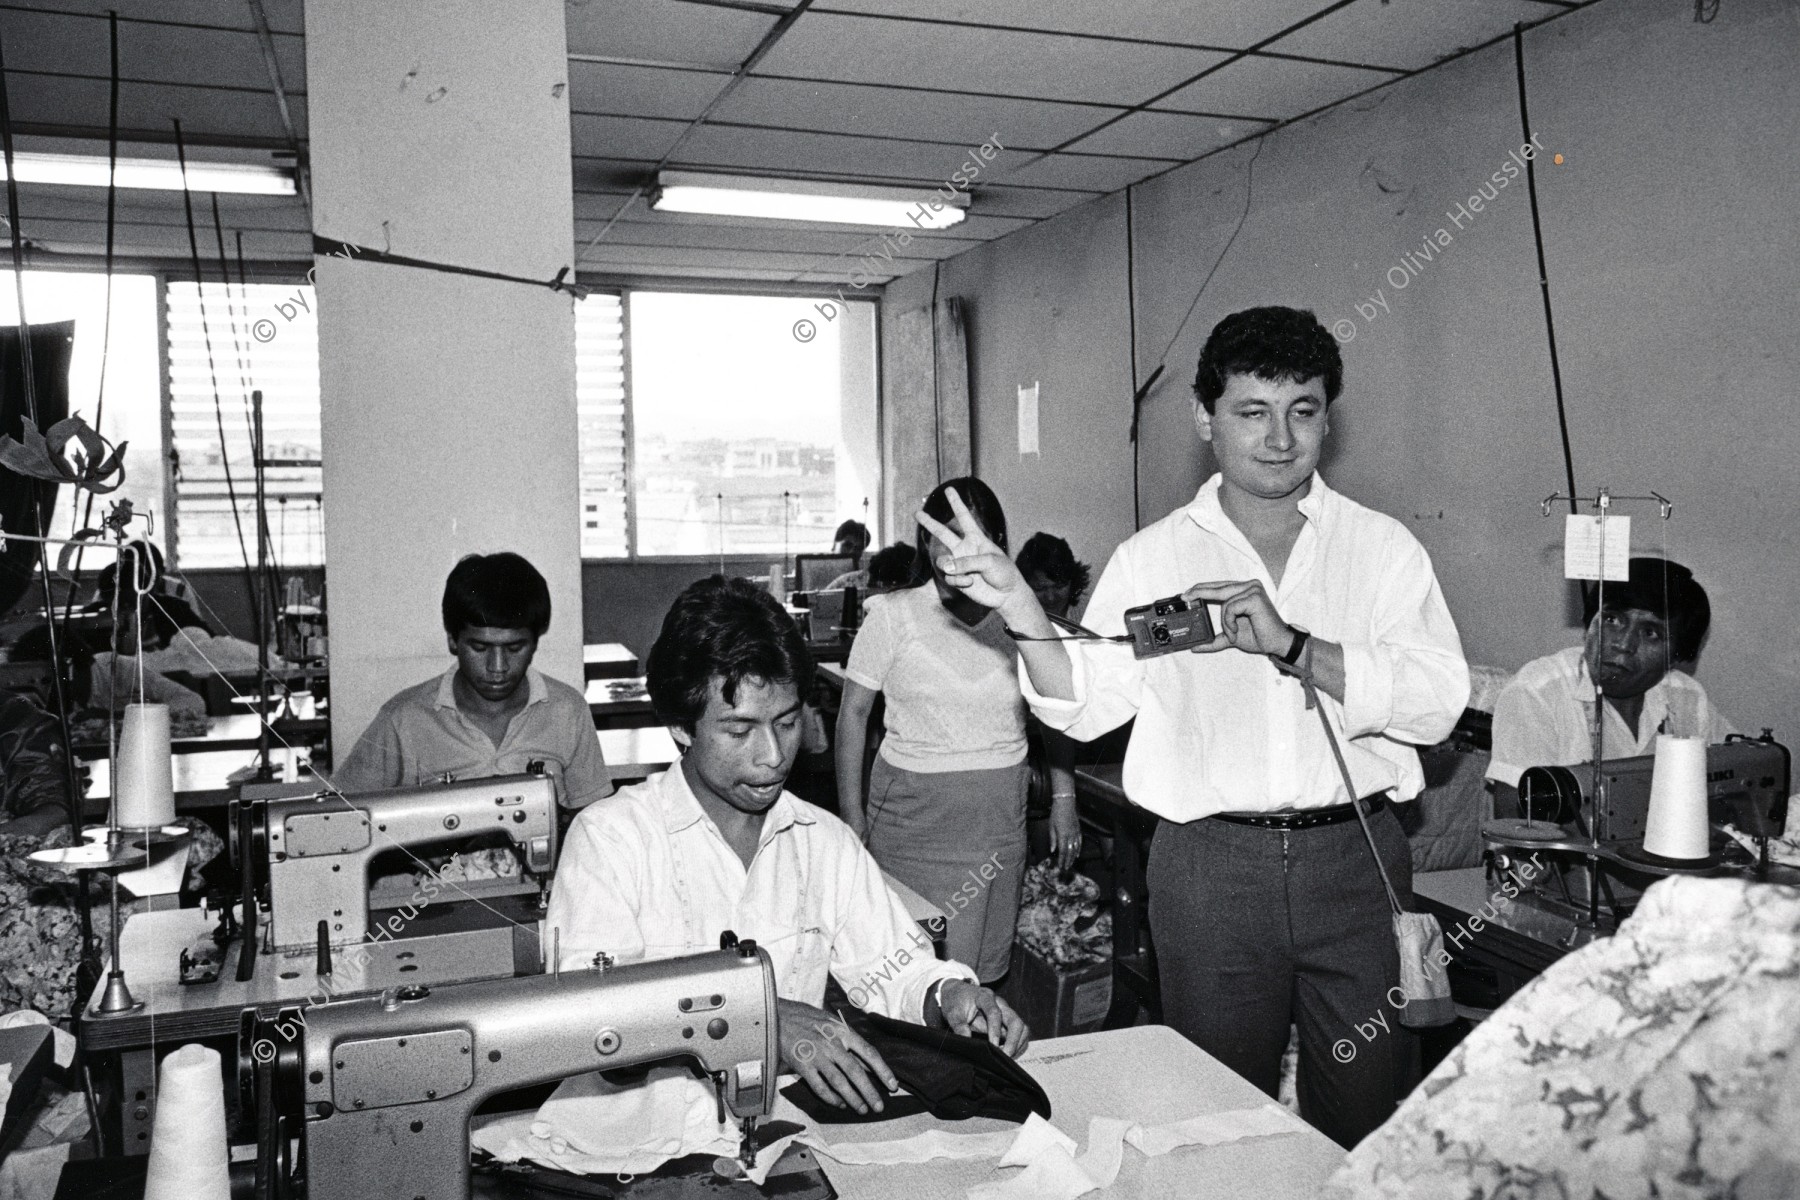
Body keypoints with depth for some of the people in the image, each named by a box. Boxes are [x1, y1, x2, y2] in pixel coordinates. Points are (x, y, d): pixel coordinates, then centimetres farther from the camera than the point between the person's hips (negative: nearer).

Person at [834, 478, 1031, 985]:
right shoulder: (894, 614, -3)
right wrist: (851, 815, -2)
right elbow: (853, 714, 1)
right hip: (912, 806, -2)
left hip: (999, 811, 3)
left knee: (983, 969, 8)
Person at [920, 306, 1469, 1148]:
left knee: (1369, 1109, 13)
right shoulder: (1151, 557, 4)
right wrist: (1019, 609, -17)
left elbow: (1439, 699, -9)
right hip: (1209, 864, 0)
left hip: (1353, 857, 1)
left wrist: (1293, 646, -21)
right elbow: (1087, 706, -1)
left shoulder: (1384, 548, 2)